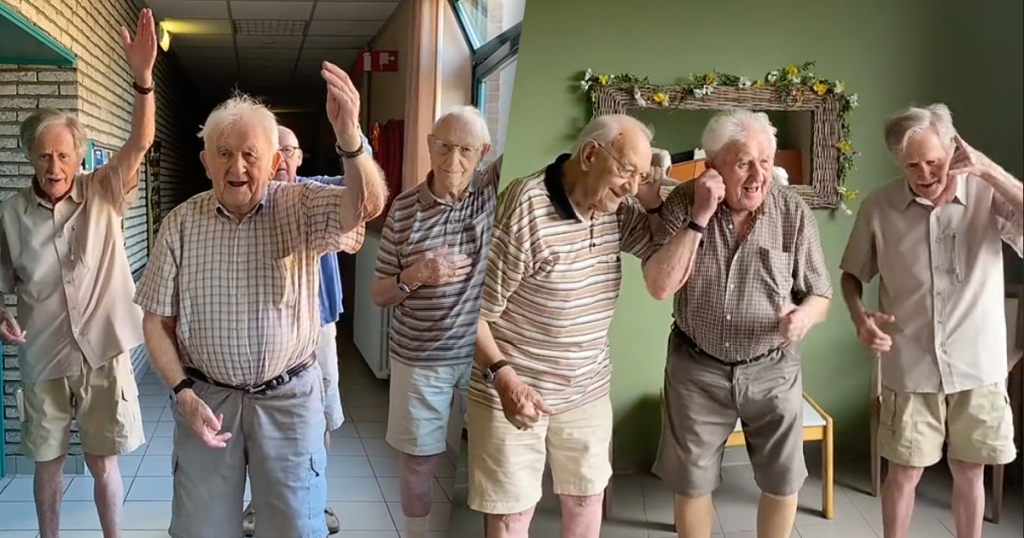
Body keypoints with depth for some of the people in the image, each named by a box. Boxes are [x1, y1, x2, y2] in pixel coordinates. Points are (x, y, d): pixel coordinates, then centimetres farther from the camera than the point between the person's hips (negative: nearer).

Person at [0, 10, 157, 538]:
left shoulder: (103, 193, -6)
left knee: (103, 460, 10)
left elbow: (141, 142, -21)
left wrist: (142, 76, -36)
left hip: (103, 353, -1)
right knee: (48, 461, 15)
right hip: (43, 359, 1)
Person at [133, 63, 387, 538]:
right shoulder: (181, 223, -3)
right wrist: (183, 392, -9)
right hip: (206, 399, 2)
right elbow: (157, 321, 2)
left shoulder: (302, 208, -8)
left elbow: (367, 205, -29)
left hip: (289, 397, -1)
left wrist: (349, 137, -48)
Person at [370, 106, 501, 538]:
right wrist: (414, 276, -19)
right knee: (418, 458, 12)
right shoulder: (404, 208, -5)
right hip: (420, 357, 0)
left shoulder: (495, 187, -6)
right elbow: (378, 294, -2)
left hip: (484, 351, 0)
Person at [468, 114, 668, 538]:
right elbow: (473, 308, -20)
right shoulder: (524, 209, -23)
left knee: (586, 499, 20)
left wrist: (655, 204, -7)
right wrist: (503, 376, -30)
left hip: (588, 391, 7)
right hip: (515, 391, -6)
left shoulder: (618, 209, -1)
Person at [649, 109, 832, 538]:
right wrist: (700, 216, -25)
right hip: (696, 368, 0)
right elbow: (660, 285, -19)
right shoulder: (684, 203, -10)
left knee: (782, 483, 13)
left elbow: (819, 295, -1)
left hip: (772, 369, 0)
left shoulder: (793, 212, -9)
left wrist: (805, 315, -26)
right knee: (691, 484, 15)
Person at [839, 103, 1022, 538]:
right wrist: (860, 317, -14)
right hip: (910, 369, 0)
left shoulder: (988, 195, -8)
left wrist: (988, 171, -26)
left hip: (978, 367, 0)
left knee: (970, 471, 14)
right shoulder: (878, 207, -6)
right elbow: (852, 274, 5)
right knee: (904, 471, 10)